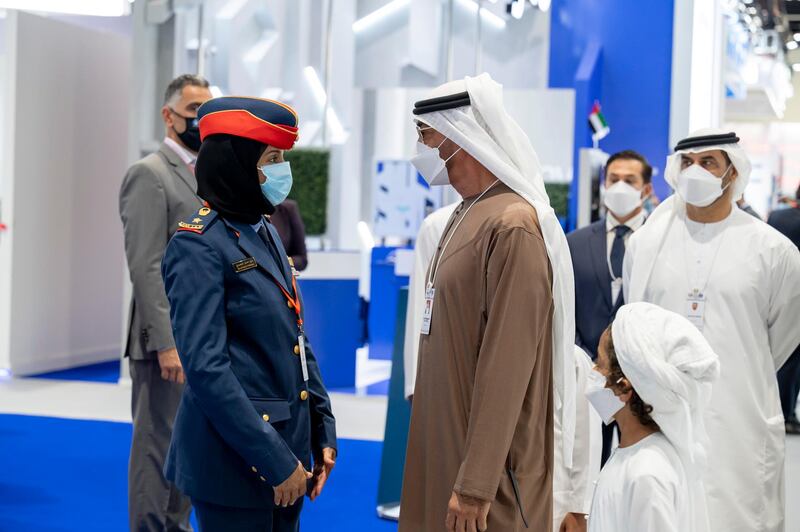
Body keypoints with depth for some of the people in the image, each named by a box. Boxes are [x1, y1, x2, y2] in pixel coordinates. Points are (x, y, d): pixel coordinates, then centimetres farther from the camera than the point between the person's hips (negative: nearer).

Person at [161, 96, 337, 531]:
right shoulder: (199, 245, -15)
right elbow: (206, 369, -21)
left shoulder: (266, 234, 10)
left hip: (288, 444, 8)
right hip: (236, 460, -8)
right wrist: (275, 461, -20)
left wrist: (322, 432, 10)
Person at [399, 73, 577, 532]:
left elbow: (506, 368, -21)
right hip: (443, 451, 9)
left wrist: (476, 485, -22)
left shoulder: (512, 226, -17)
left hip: (486, 470, -9)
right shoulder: (465, 217, 12)